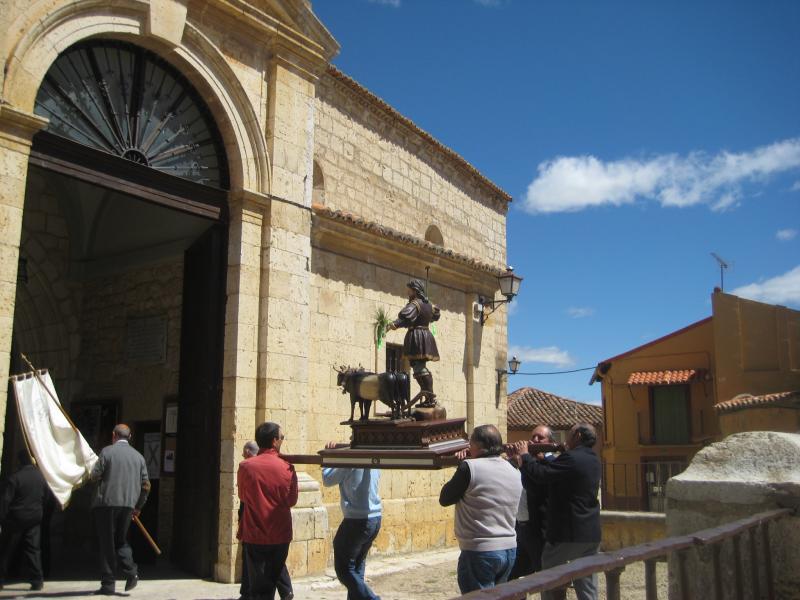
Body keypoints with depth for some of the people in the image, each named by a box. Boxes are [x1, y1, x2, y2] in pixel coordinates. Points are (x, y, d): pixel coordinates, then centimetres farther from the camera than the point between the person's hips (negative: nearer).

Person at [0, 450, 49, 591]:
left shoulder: (15, 478, -14)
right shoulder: (40, 477, 1)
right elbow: (47, 496, 9)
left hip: (16, 519, -4)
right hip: (34, 519, 4)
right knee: (33, 549, 6)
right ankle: (37, 581, 2)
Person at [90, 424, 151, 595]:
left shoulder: (107, 451, -4)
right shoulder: (138, 456, 9)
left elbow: (95, 476, -6)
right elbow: (146, 485, 9)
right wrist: (138, 506, 20)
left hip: (107, 503, -4)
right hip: (128, 505, 4)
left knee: (107, 544, 4)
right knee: (121, 540, 19)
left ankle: (108, 584, 6)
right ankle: (131, 571, -1)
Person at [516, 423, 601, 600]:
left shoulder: (571, 458, -18)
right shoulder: (593, 460, 10)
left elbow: (540, 475, -21)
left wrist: (525, 455, -6)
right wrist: (541, 458, 14)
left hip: (567, 533, -8)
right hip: (591, 535, 8)